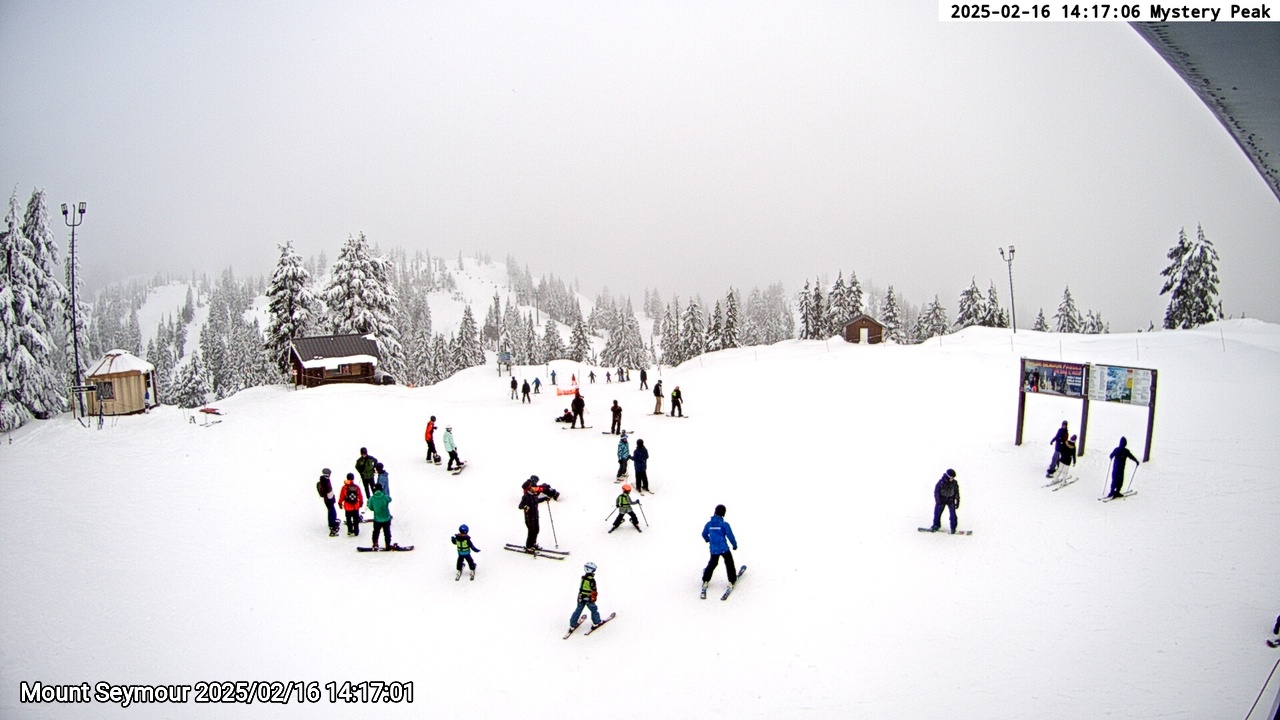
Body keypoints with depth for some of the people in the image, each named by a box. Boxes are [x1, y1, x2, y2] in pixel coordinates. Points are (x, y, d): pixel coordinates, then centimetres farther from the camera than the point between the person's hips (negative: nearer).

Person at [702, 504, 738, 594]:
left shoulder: (709, 524, -2)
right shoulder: (724, 525, -15)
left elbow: (704, 534, 13)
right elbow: (730, 536, -10)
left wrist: (707, 540, 36)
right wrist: (735, 545, 8)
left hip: (713, 550, 4)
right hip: (724, 549, -4)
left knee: (712, 564, 22)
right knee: (729, 564, 14)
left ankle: (705, 581, 22)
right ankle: (732, 581, 16)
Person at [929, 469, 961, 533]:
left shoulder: (954, 483, -7)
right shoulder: (941, 482, -15)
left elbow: (957, 493, 3)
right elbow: (936, 492, -9)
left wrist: (957, 502, 2)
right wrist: (938, 501, -12)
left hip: (951, 500, 1)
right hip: (941, 500, -1)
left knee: (953, 514, -5)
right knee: (937, 512, 4)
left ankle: (953, 528, 8)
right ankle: (936, 525, 25)